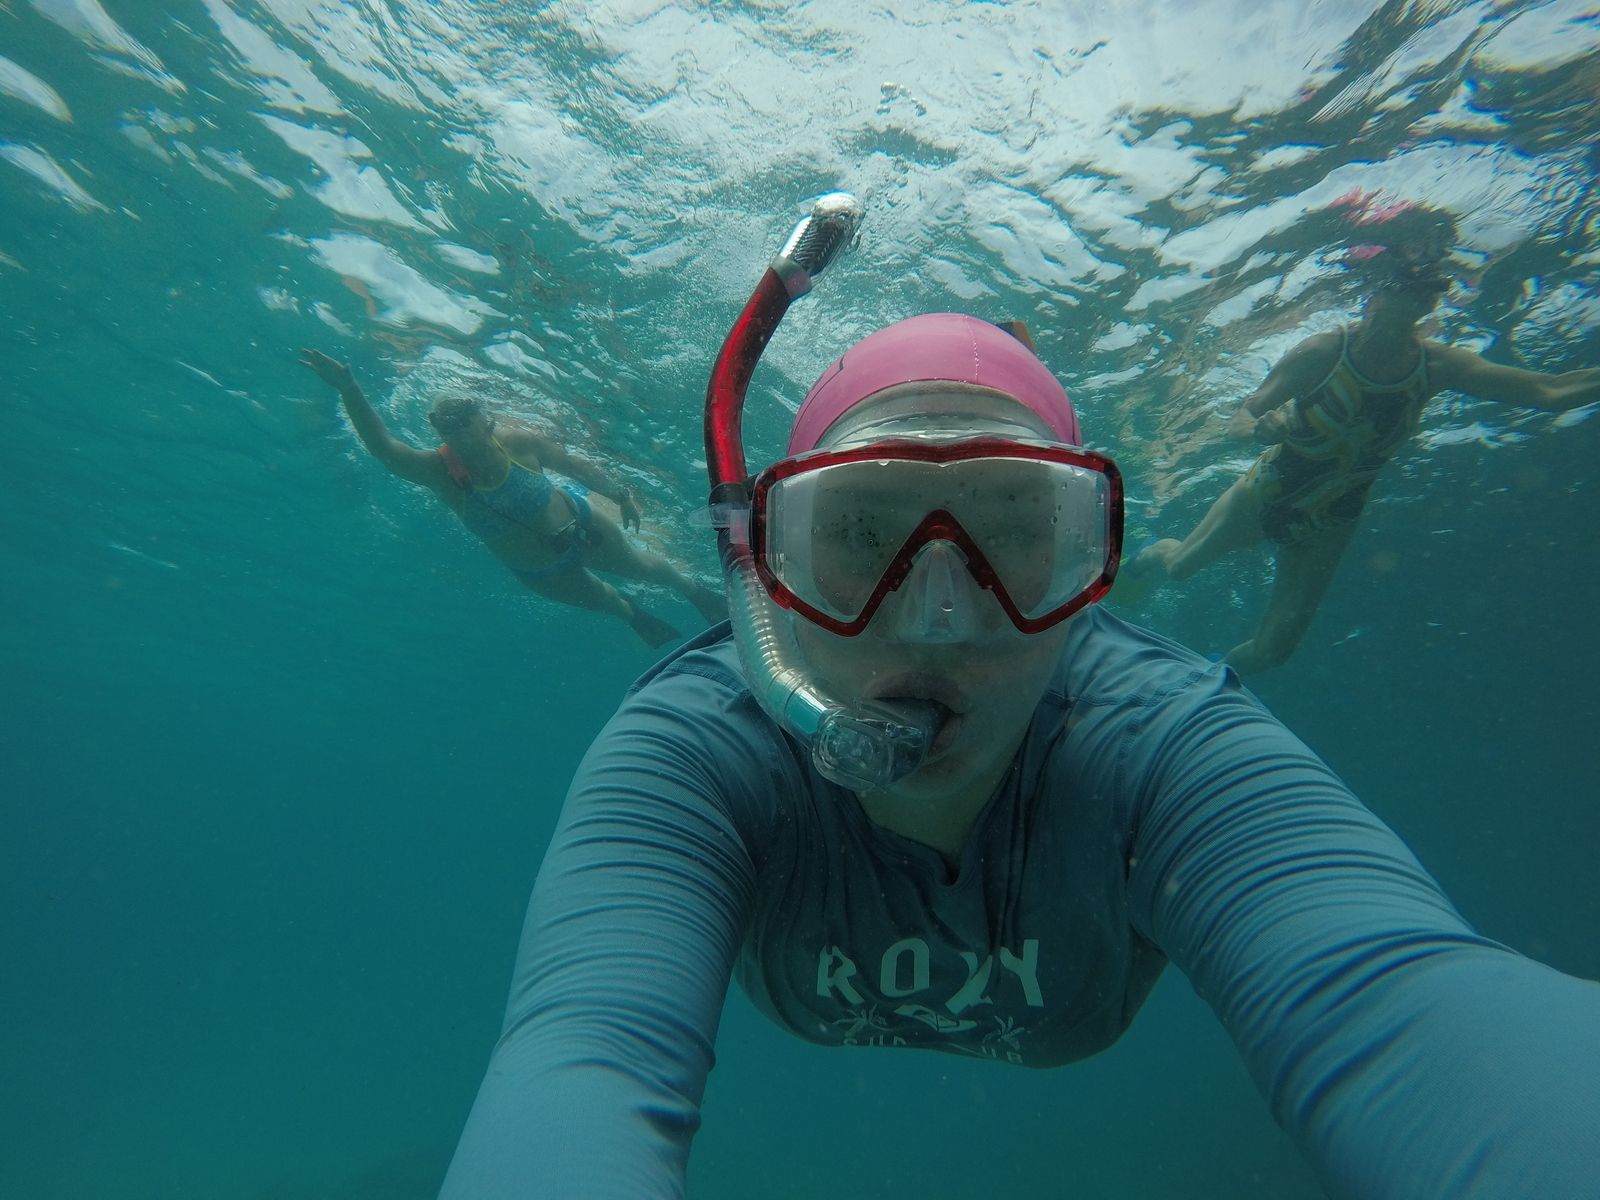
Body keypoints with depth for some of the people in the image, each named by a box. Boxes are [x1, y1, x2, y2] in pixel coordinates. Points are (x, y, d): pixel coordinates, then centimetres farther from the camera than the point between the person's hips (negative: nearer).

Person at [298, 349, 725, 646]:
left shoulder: (520, 442, -27)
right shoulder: (439, 471, -26)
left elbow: (577, 465, -12)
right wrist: (349, 391, -56)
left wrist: (622, 496, -4)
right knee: (600, 599, 22)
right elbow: (382, 446, -42)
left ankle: (690, 586, 51)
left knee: (640, 566, 17)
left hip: (579, 527, -1)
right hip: (537, 573, 2)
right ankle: (633, 614, 59)